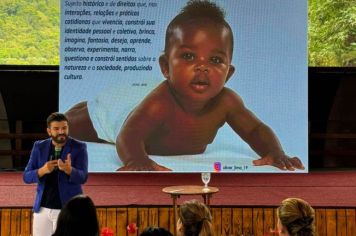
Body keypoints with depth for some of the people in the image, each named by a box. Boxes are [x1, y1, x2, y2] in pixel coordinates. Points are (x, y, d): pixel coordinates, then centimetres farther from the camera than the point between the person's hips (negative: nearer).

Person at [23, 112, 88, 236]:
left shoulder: (79, 147, -7)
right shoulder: (39, 147, 2)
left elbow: (82, 178, -17)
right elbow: (27, 177, -1)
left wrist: (68, 169, -37)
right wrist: (43, 170, -21)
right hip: (42, 208, 4)